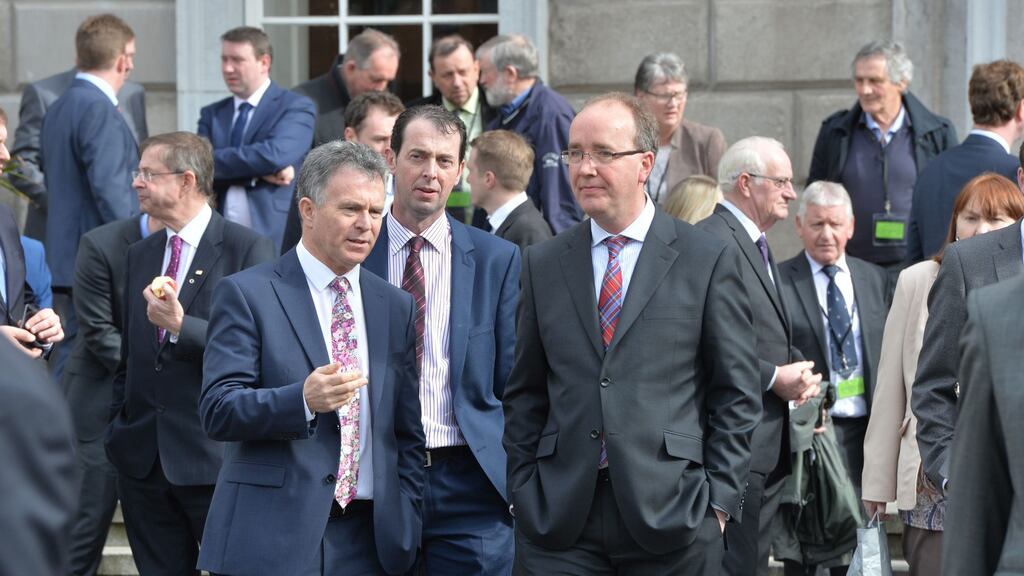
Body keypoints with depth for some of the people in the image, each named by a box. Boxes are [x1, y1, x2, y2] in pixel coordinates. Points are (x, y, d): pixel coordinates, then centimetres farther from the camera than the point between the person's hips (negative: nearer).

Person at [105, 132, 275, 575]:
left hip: (213, 456, -6)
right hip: (142, 458, 6)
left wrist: (182, 326, -22)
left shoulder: (249, 250, -6)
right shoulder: (138, 257, 15)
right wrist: (118, 428, 13)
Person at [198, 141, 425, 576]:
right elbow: (217, 410, -10)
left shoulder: (396, 307, 14)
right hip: (271, 540, -4)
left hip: (370, 540, 4)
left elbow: (408, 433, 16)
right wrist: (303, 400, -25)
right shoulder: (246, 294, -1)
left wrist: (407, 524, 5)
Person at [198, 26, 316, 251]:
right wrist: (258, 173, -11)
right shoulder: (212, 114, 16)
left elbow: (277, 154, -16)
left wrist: (215, 159, -6)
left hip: (275, 240, -4)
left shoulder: (296, 108, 2)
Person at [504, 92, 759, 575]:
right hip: (559, 523, 2)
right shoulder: (542, 264, 11)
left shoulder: (711, 260, 3)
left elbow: (737, 394, 2)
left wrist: (719, 499, -5)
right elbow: (524, 396, 13)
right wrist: (523, 494, 4)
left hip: (671, 517, -2)